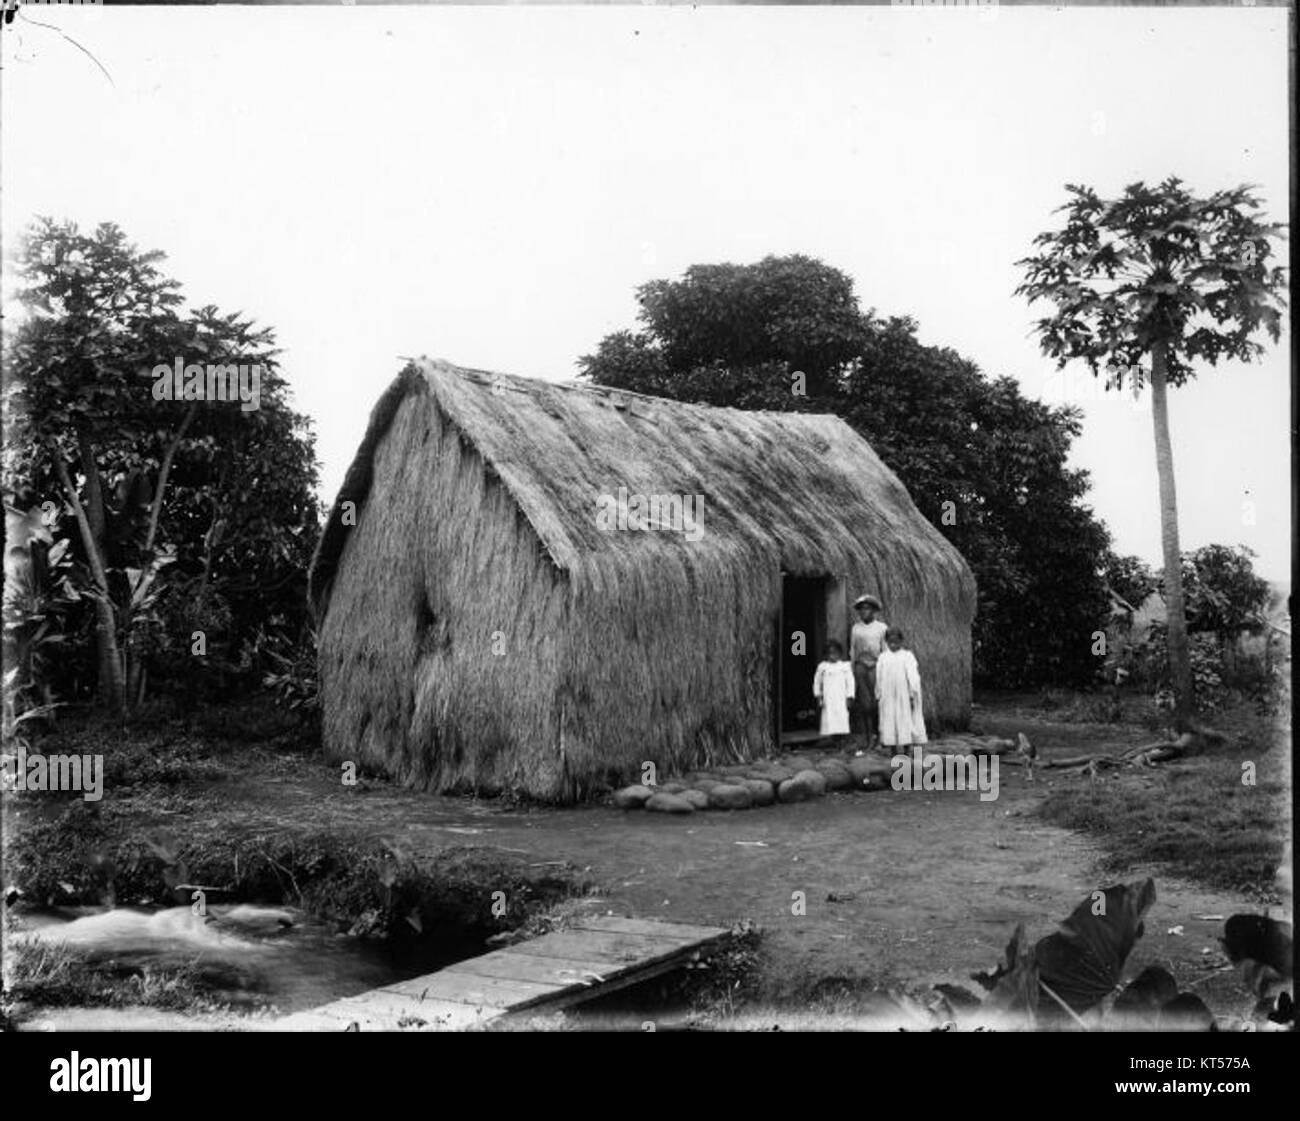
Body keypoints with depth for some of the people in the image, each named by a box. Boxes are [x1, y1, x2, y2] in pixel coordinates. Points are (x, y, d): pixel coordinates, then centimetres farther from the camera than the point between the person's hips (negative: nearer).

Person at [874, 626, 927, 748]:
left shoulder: (907, 656, 0)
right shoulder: (882, 657, 8)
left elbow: (912, 676, -4)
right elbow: (878, 678, 10)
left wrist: (912, 696, -9)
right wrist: (878, 696, 7)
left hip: (904, 696, -2)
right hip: (888, 698, 2)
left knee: (905, 720, -2)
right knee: (889, 720, 2)